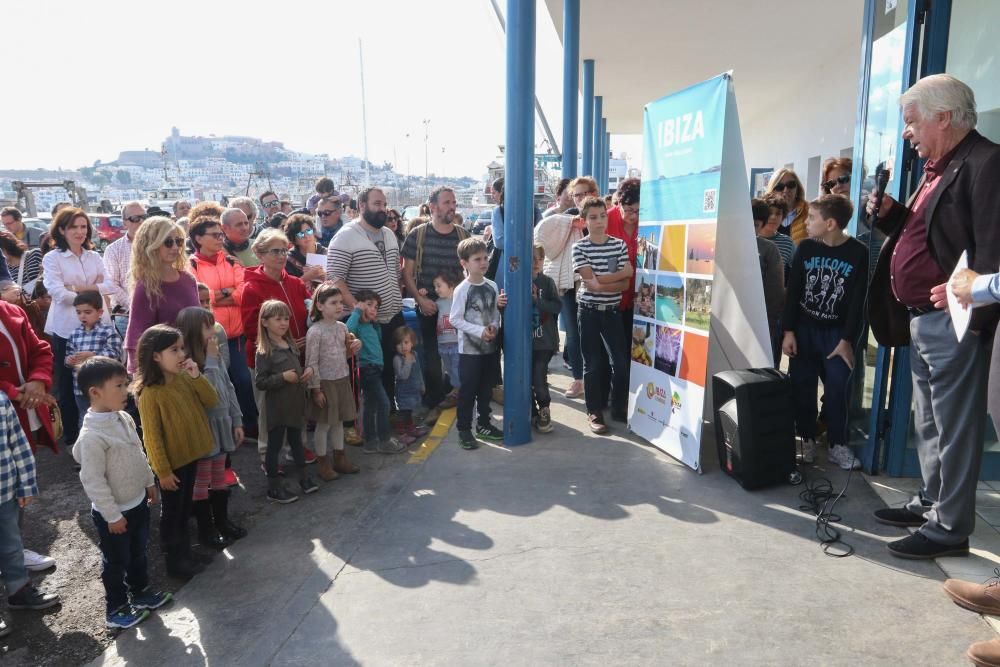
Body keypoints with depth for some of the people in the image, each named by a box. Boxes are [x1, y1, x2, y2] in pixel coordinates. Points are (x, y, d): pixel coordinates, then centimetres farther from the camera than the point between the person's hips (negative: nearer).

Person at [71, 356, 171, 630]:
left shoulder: (124, 418, -3)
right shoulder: (92, 436, -28)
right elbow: (93, 481, -24)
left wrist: (149, 484, 17)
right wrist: (112, 515, -18)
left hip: (137, 502, 8)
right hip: (114, 512, -8)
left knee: (138, 553, 24)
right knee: (116, 562, 12)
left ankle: (140, 592, 44)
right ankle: (116, 609, 31)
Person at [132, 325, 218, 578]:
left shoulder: (184, 378, -4)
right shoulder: (149, 393, -22)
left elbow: (212, 401, -4)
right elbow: (152, 436, -19)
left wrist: (197, 377, -17)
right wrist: (163, 471, -16)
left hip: (190, 456, 6)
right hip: (171, 463, -6)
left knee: (185, 508, 21)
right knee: (172, 512, 10)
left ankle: (184, 551, 38)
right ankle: (174, 561, 26)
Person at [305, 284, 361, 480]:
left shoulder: (342, 327, 4)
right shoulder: (315, 332, -16)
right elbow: (311, 363, -16)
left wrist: (353, 348, -4)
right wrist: (316, 389, -16)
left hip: (342, 380, 6)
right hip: (325, 383, -6)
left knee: (339, 422, 17)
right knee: (323, 424, 5)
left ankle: (340, 458, 30)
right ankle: (323, 464, 17)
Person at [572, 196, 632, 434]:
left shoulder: (619, 245, 2)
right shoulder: (579, 247, -6)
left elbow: (625, 284, -4)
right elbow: (590, 282, -16)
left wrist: (599, 281, -17)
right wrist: (618, 274, -12)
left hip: (612, 311, 3)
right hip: (589, 312, -2)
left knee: (621, 361, 3)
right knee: (593, 364, 4)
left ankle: (619, 409, 20)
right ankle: (594, 412, 15)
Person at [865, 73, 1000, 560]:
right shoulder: (937, 168, 16)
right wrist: (889, 214, 7)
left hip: (952, 323, -10)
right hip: (922, 319, 10)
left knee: (954, 428, 0)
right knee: (929, 423, 18)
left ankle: (950, 528, 10)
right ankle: (932, 503, 32)